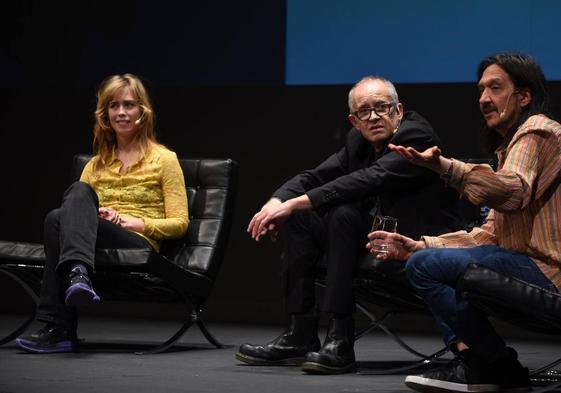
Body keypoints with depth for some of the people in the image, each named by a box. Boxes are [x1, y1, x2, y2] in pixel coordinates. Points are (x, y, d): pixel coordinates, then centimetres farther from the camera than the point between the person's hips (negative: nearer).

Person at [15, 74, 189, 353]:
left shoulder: (164, 159, 12)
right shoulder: (97, 164, 26)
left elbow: (179, 223, 6)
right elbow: (76, 202, 18)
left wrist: (137, 222, -10)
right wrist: (93, 214, -5)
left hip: (140, 248, -4)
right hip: (93, 240, 4)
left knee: (57, 219, -31)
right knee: (78, 191, -29)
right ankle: (78, 274, -50)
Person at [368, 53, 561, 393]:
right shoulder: (512, 142, 24)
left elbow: (513, 191, -29)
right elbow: (490, 234, 20)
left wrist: (445, 167, -42)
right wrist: (419, 246, 11)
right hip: (528, 263, 11)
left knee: (425, 266, -19)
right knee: (424, 257, 22)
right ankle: (467, 352, 1)